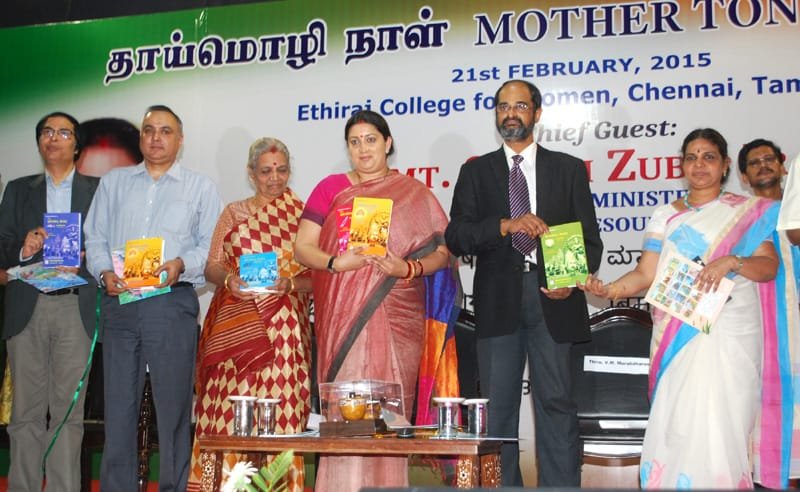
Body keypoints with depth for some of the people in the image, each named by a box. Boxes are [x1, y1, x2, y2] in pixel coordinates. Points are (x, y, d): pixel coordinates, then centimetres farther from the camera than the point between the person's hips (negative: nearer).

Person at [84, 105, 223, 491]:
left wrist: (183, 264, -15)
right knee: (118, 402, 4)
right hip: (119, 301, 2)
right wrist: (104, 272, -5)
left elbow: (212, 245, 3)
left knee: (173, 403, -1)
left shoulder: (200, 188, 11)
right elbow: (95, 237, 14)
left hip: (173, 302, -2)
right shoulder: (113, 182, 19)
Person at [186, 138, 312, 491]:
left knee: (278, 408, -7)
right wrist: (229, 279, -12)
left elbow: (316, 276, 4)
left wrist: (289, 283, -15)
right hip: (235, 324, 1)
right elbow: (211, 266, 9)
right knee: (230, 407, -5)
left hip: (284, 326, -1)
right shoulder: (234, 213, 15)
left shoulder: (301, 216, 10)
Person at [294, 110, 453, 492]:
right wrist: (336, 262, -13)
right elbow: (303, 246, 6)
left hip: (398, 317, 0)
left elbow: (443, 250, 6)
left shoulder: (414, 193, 10)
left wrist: (408, 269, -13)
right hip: (344, 316, 0)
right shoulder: (332, 188, 10)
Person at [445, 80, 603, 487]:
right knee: (497, 405, 3)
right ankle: (503, 485, 11)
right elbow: (456, 237, 1)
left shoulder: (569, 169, 12)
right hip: (498, 298, 1)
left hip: (552, 297, -1)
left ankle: (561, 485, 5)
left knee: (556, 401, -1)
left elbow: (589, 237, 8)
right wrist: (506, 225, -14)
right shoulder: (476, 172, 13)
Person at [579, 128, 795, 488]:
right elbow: (646, 273, 6)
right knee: (675, 426, -2)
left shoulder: (748, 211, 9)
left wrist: (732, 261, -18)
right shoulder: (665, 216, 13)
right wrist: (609, 289, -12)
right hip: (677, 335, 2)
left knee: (722, 426, -8)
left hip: (731, 336, -2)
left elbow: (770, 266, 1)